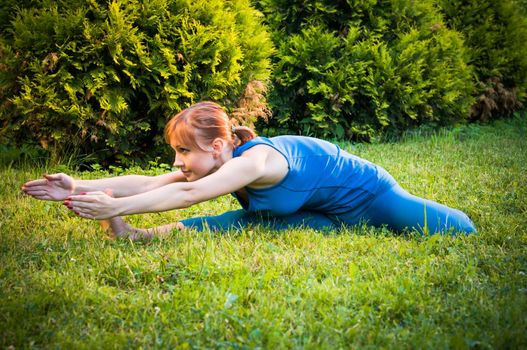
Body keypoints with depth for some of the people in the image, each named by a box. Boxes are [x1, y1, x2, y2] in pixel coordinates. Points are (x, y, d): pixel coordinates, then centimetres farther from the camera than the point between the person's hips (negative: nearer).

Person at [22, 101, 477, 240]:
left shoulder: (257, 158, -36)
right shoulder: (216, 165, -11)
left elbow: (189, 195, -45)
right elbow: (148, 183, -20)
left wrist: (116, 207, -49)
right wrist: (81, 189, -30)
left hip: (365, 194, -6)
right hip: (327, 213, 7)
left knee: (460, 231, -4)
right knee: (250, 221, -16)